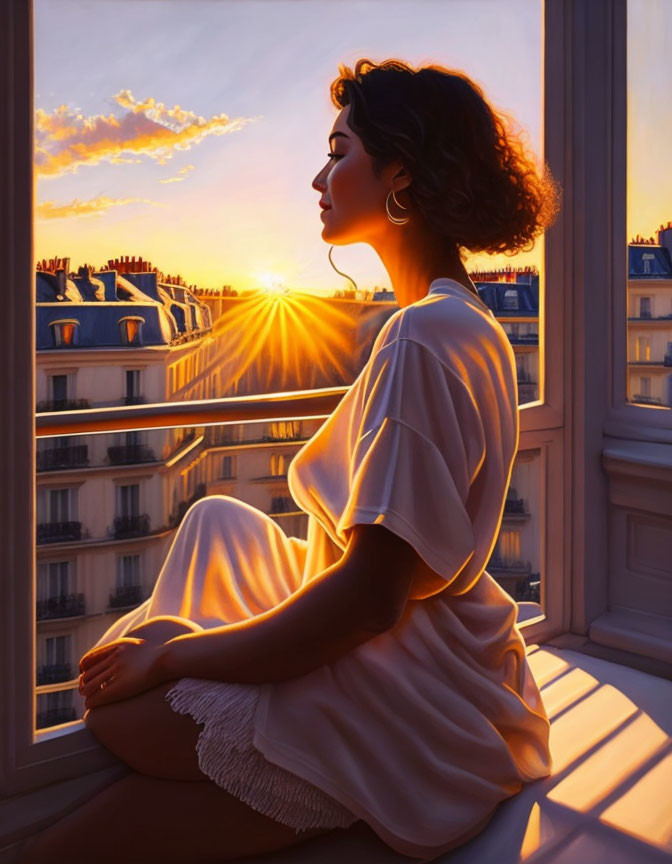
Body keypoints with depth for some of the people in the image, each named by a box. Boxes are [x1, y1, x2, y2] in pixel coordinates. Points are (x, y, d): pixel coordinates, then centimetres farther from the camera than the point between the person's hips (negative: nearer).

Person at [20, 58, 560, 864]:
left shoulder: (426, 336, -22)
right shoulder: (466, 325, 11)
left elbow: (371, 594, -26)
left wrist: (171, 657, -14)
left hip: (400, 707, -10)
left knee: (114, 710, -9)